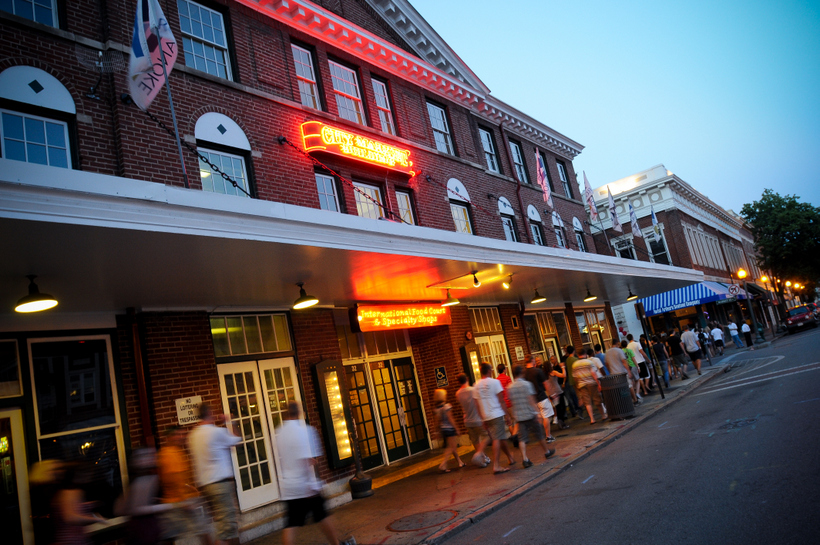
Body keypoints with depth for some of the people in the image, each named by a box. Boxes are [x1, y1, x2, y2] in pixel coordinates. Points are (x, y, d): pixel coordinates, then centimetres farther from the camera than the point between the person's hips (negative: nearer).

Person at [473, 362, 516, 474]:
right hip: (497, 414, -6)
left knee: (501, 438, 18)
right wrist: (507, 415, -3)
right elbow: (501, 401, -8)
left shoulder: (476, 386, 7)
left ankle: (511, 458, 32)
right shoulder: (494, 382, -8)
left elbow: (477, 405, 10)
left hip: (486, 417, 6)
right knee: (497, 439, -5)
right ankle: (496, 466, -9)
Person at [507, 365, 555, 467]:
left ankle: (524, 459, -10)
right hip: (530, 414, -3)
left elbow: (511, 402, 10)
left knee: (522, 438, 1)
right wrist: (538, 412, -14)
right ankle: (547, 452, 32)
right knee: (539, 434, 15)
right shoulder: (527, 384, -8)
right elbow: (531, 400, -14)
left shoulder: (510, 387, 4)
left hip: (518, 416, 3)